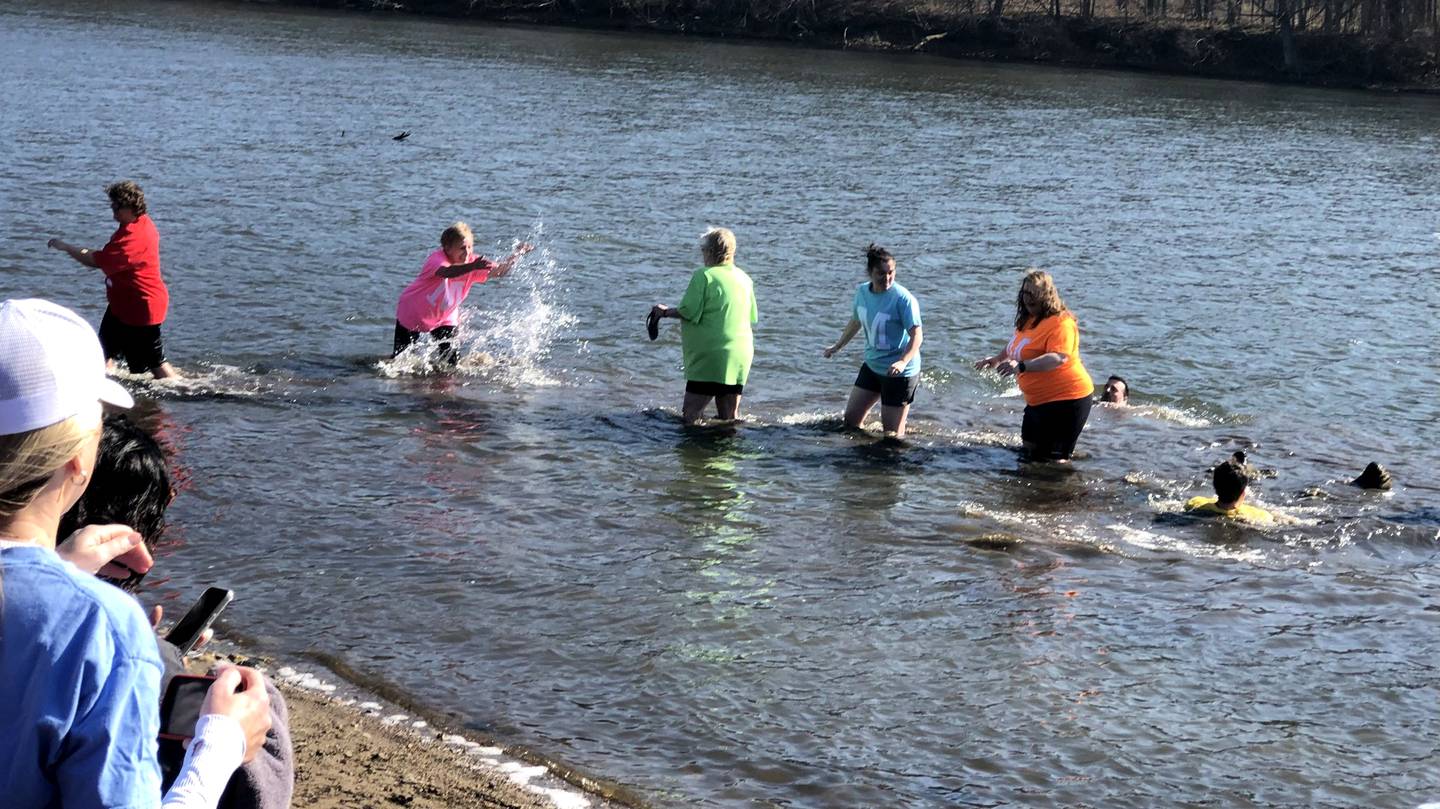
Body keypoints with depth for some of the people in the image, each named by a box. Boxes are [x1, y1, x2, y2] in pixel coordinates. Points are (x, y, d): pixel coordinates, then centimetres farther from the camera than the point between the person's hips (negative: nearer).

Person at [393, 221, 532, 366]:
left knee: (452, 362, -7)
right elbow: (446, 272, -57)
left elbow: (499, 271, -22)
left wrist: (517, 255, -39)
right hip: (412, 315, -4)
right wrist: (473, 267, -74)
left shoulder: (472, 261, -17)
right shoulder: (437, 259, -34)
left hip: (445, 317, 4)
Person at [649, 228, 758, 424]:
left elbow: (688, 312, -14)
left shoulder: (704, 275, -10)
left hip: (711, 356, -7)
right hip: (741, 356, 7)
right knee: (730, 419, 13)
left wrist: (665, 311, 5)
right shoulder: (744, 278, 10)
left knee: (689, 418, -6)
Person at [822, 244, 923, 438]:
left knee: (892, 434, -3)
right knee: (850, 420, 16)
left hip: (899, 373, -7)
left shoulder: (903, 298, -22)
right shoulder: (862, 291, -1)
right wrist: (837, 346, 29)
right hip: (872, 365, 7)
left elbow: (917, 336, -25)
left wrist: (903, 362, -41)